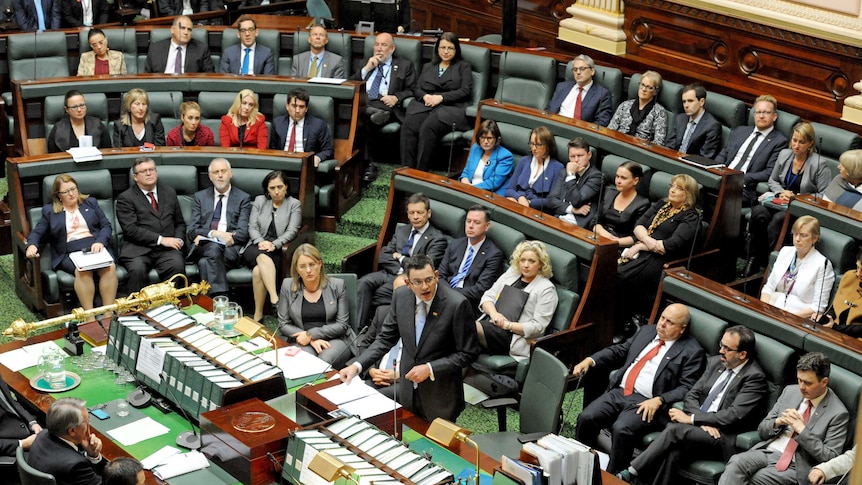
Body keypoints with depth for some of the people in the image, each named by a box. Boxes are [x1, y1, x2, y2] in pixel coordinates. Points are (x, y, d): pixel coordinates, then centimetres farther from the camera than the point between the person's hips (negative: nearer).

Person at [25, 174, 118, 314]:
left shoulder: (91, 203, 21)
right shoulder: (49, 211, 18)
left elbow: (106, 225, 14)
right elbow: (37, 232, 15)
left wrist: (100, 242, -7)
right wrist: (32, 245, -9)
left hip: (95, 247, 2)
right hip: (69, 253, -1)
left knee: (109, 267, -32)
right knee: (83, 271, -36)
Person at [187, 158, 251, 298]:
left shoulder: (243, 198, 11)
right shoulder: (200, 197, 18)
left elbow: (243, 232, -1)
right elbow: (192, 230, 9)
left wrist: (203, 236, -10)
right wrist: (213, 233, -15)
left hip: (231, 249, -1)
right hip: (205, 247, 1)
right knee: (214, 248, -37)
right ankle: (221, 298, -47)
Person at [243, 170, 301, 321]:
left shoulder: (294, 205, 8)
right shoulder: (259, 201, 15)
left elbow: (292, 231, -3)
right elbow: (252, 227, 9)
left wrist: (274, 244, -19)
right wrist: (261, 241, -13)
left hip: (279, 250, -2)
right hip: (256, 247, 2)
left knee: (258, 271, -34)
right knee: (263, 258, -38)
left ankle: (258, 315, -34)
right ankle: (275, 299, -49)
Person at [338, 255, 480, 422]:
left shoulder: (457, 304, -21)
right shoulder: (401, 296, -6)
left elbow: (468, 353, -14)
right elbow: (386, 338, 4)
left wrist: (430, 369, -21)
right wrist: (357, 365, -8)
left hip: (440, 396, -4)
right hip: (408, 390, 4)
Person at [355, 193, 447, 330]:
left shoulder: (437, 239, 1)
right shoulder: (401, 230, 21)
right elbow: (382, 256, 11)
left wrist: (400, 258, -1)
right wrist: (401, 268, -7)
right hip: (389, 273, 5)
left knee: (379, 293, -30)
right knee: (364, 282, -26)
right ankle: (359, 328, -28)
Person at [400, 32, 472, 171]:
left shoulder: (463, 66, 16)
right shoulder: (428, 67, 29)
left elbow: (465, 91, 3)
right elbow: (417, 89, 22)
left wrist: (441, 97, -8)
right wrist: (425, 96, -4)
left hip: (451, 107, -4)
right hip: (425, 106, 4)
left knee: (428, 127, -37)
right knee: (408, 125, -31)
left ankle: (421, 171, -36)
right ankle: (406, 169, -35)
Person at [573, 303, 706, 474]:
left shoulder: (692, 352, 0)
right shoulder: (646, 331, 18)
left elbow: (687, 388, -6)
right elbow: (618, 351, 23)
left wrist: (659, 400, -19)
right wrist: (590, 360, 8)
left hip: (647, 403, -6)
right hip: (619, 392, 6)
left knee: (621, 429, -32)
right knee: (586, 418, -16)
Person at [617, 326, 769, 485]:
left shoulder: (755, 377, -8)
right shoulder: (715, 362, 14)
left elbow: (734, 416, -16)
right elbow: (692, 395, 12)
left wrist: (691, 418, -15)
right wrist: (702, 421, -10)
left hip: (722, 439, -6)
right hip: (698, 429, 6)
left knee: (675, 430, -29)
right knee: (674, 450, -29)